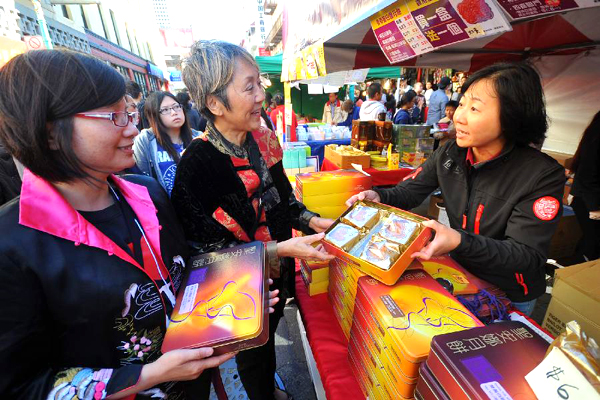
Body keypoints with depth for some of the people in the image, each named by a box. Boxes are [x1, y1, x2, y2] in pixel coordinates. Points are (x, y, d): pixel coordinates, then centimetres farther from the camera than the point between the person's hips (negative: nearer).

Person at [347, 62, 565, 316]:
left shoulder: (543, 175, -25)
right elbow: (408, 192, -7)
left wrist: (460, 242, -45)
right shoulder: (449, 153, -12)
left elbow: (528, 257, -27)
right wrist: (379, 197, -29)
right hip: (460, 274, 4)